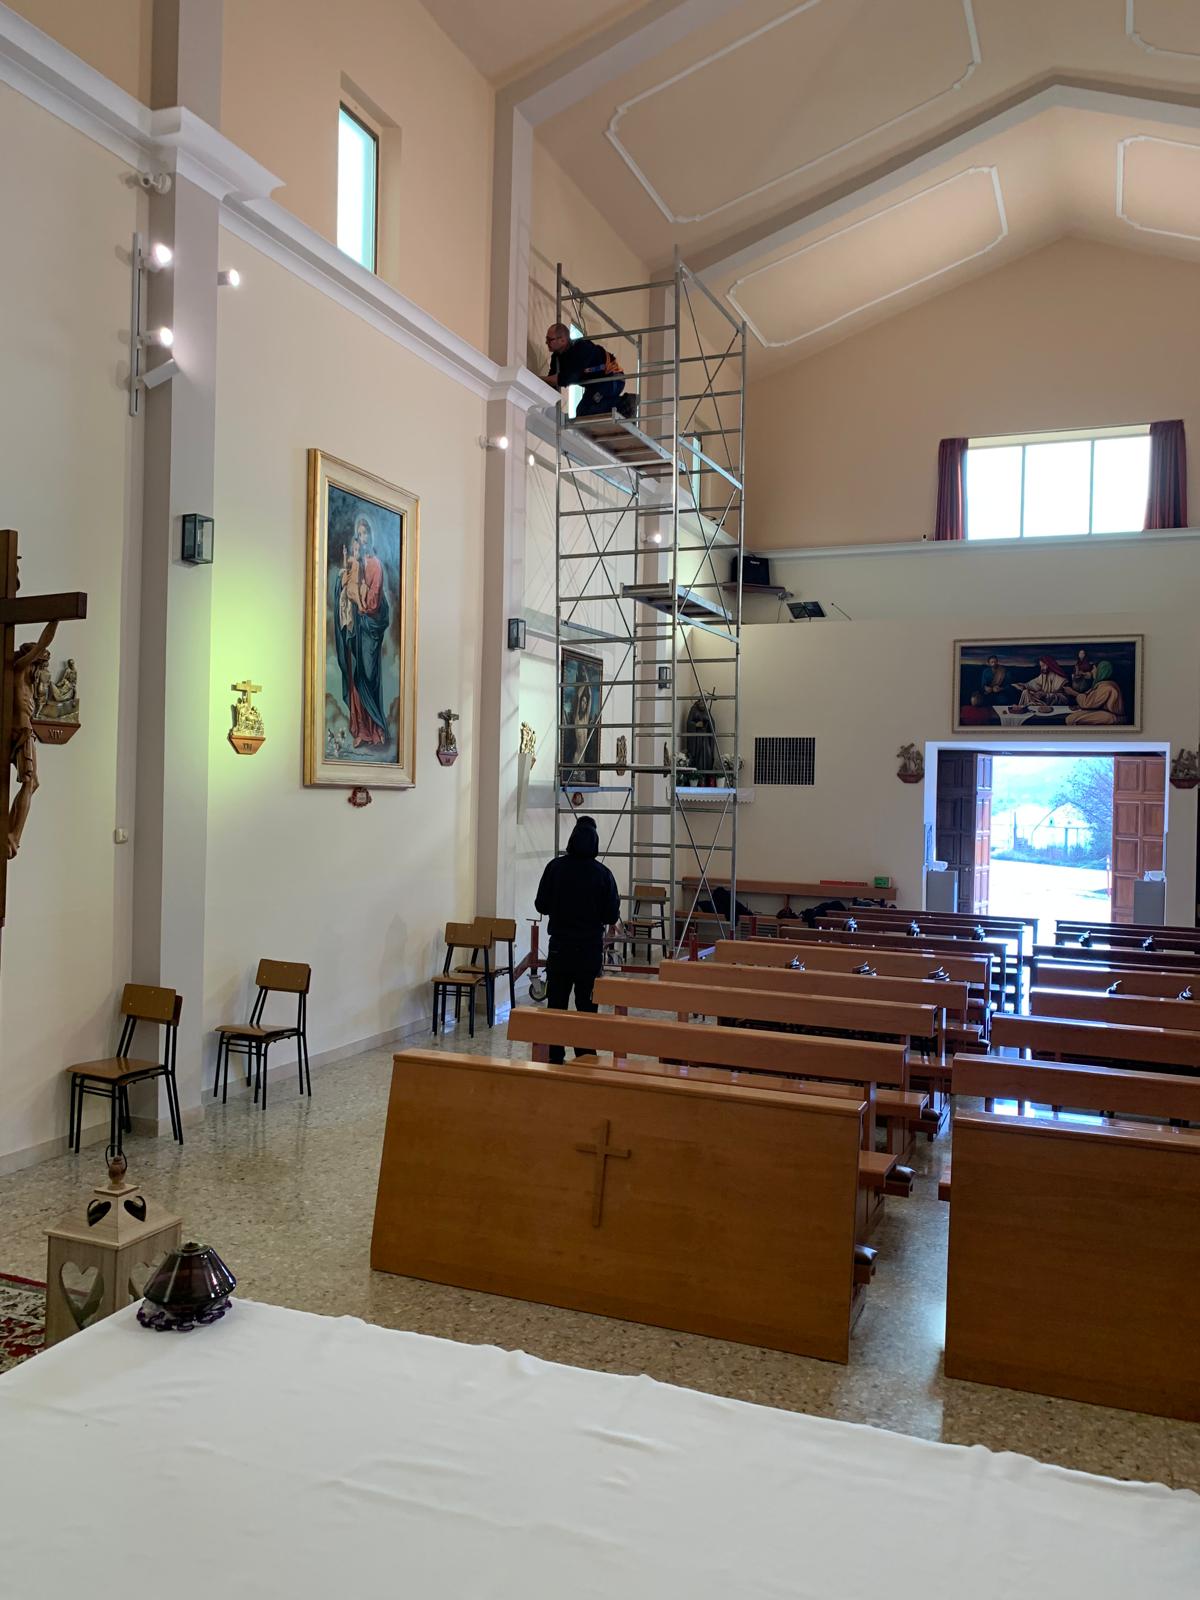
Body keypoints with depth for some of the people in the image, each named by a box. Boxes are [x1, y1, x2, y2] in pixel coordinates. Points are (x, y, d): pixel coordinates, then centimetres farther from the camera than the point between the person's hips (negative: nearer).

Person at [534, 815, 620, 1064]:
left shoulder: (555, 867, -6)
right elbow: (612, 915, -6)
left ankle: (555, 1057, 12)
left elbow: (541, 905, 0)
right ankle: (585, 1058, 9)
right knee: (586, 1006, 7)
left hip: (560, 946, 1)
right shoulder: (602, 873, -10)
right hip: (590, 949, -1)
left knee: (557, 1003, 9)